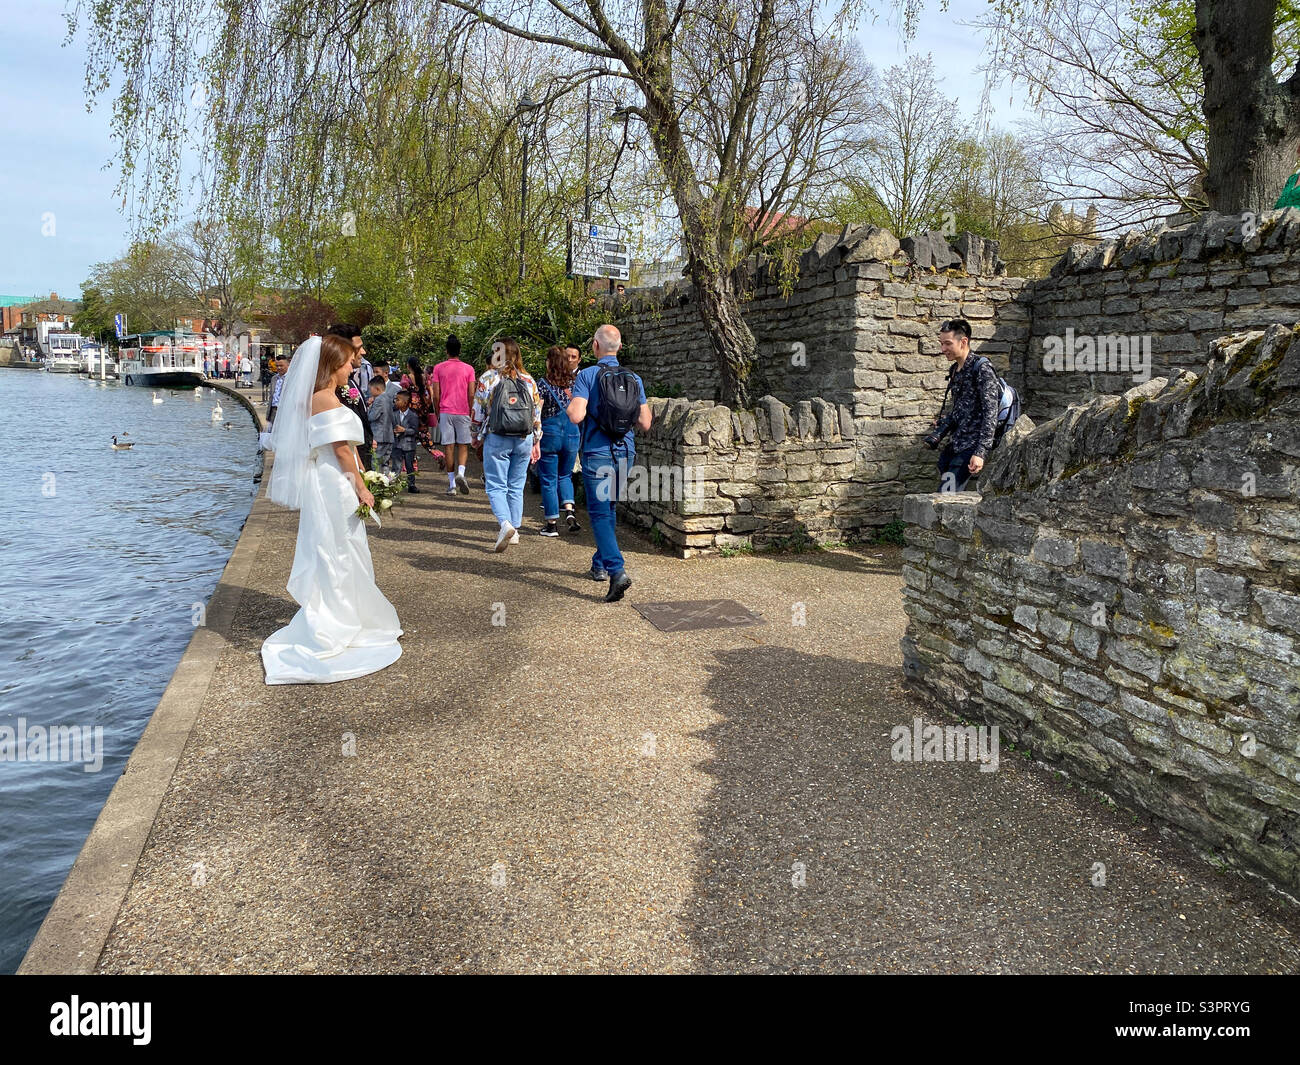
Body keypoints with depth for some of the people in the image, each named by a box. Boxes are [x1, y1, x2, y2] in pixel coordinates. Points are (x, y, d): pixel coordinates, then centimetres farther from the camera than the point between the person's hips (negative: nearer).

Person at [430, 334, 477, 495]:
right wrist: (470, 411, 9)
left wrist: (437, 414, 10)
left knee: (448, 446, 3)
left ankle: (452, 484, 3)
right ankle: (460, 472, -17)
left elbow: (435, 395, 0)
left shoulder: (438, 368, 2)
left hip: (445, 412, 0)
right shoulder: (468, 369, 1)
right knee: (463, 444, 9)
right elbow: (471, 394, -2)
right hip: (463, 412, 0)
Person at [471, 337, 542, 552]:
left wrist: (476, 438, 11)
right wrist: (536, 442, 17)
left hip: (497, 439, -3)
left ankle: (505, 524, -21)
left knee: (496, 486, 1)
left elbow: (478, 412, -3)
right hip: (524, 440, 3)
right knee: (516, 487, 12)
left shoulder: (488, 379, -5)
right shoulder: (528, 380, 5)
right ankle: (514, 531, 16)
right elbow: (536, 414, 8)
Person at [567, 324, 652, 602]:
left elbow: (576, 416, -20)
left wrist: (570, 404, 2)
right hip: (625, 454, 5)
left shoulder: (587, 376, -9)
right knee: (609, 509, 21)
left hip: (597, 453, -5)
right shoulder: (634, 379, 5)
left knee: (600, 514, -3)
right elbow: (645, 424, 3)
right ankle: (600, 565, 31)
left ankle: (617, 571, -18)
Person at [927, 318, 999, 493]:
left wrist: (981, 452, -23)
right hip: (954, 445, 9)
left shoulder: (981, 368, -11)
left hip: (971, 446, -9)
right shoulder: (955, 371, 16)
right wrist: (938, 433, 11)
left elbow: (990, 413, -17)